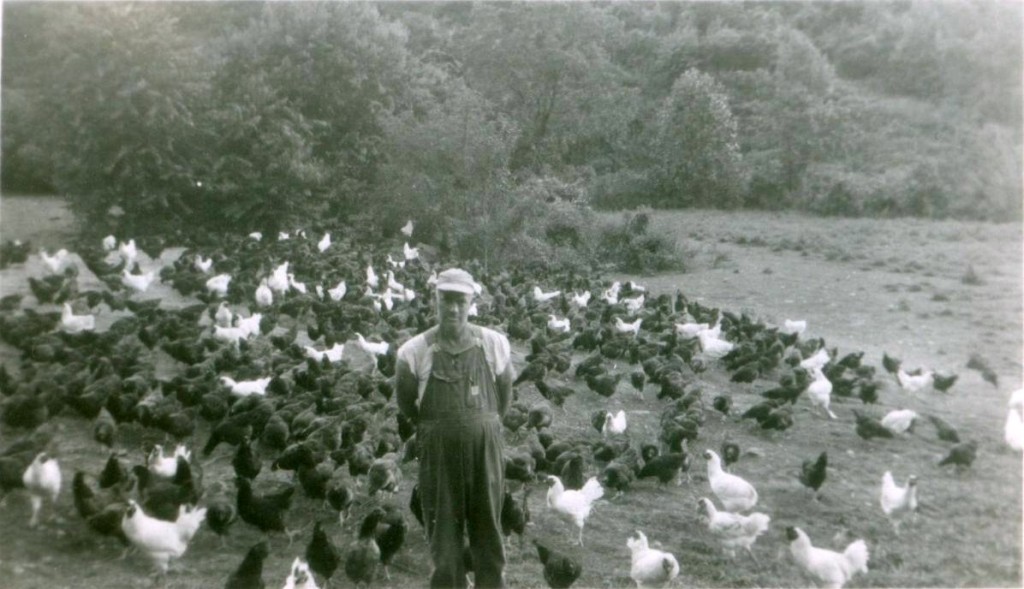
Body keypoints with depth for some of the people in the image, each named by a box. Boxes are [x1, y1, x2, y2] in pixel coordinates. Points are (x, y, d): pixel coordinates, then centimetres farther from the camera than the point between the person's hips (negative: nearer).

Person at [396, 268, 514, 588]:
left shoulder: (494, 344, -4)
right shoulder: (415, 351, -8)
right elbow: (405, 403, 5)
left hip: (486, 445, 1)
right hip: (438, 450, -1)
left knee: (488, 529, 13)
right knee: (444, 532, 8)